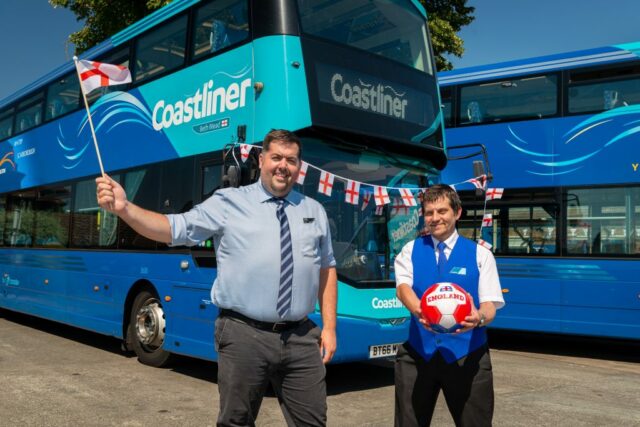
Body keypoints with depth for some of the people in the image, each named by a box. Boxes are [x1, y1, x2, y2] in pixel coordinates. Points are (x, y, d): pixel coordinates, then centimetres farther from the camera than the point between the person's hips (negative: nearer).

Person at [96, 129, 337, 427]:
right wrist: (125, 208, -24)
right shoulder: (228, 203, 0)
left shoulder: (315, 211, 12)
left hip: (301, 338, 3)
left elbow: (327, 270, 14)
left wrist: (329, 327, 8)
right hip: (244, 336, -3)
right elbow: (175, 229, -9)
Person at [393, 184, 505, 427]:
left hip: (467, 354, -1)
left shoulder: (479, 254, 3)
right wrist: (420, 311, -33)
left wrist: (479, 317, -29)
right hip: (418, 352, 1)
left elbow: (490, 305, -3)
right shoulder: (410, 251, 7)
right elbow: (403, 288, -11)